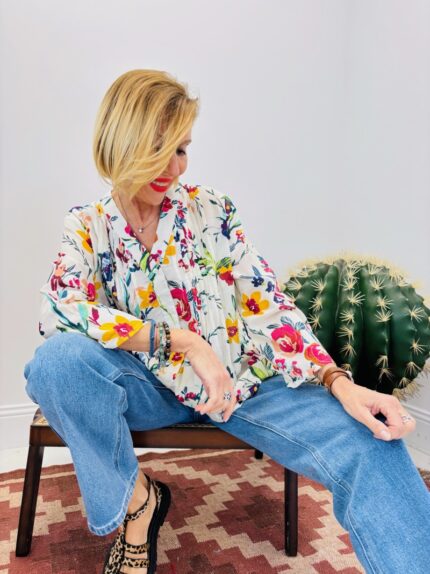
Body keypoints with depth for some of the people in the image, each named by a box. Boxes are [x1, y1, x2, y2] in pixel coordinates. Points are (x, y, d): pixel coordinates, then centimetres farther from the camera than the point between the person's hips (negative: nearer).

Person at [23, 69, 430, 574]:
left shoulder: (211, 209, 1)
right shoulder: (87, 226, 1)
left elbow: (268, 304, -4)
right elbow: (58, 313, -17)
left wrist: (338, 382, -18)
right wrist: (181, 340, -26)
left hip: (243, 380, 0)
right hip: (150, 387, 1)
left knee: (371, 450, -24)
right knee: (57, 360, -29)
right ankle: (138, 499, -6)